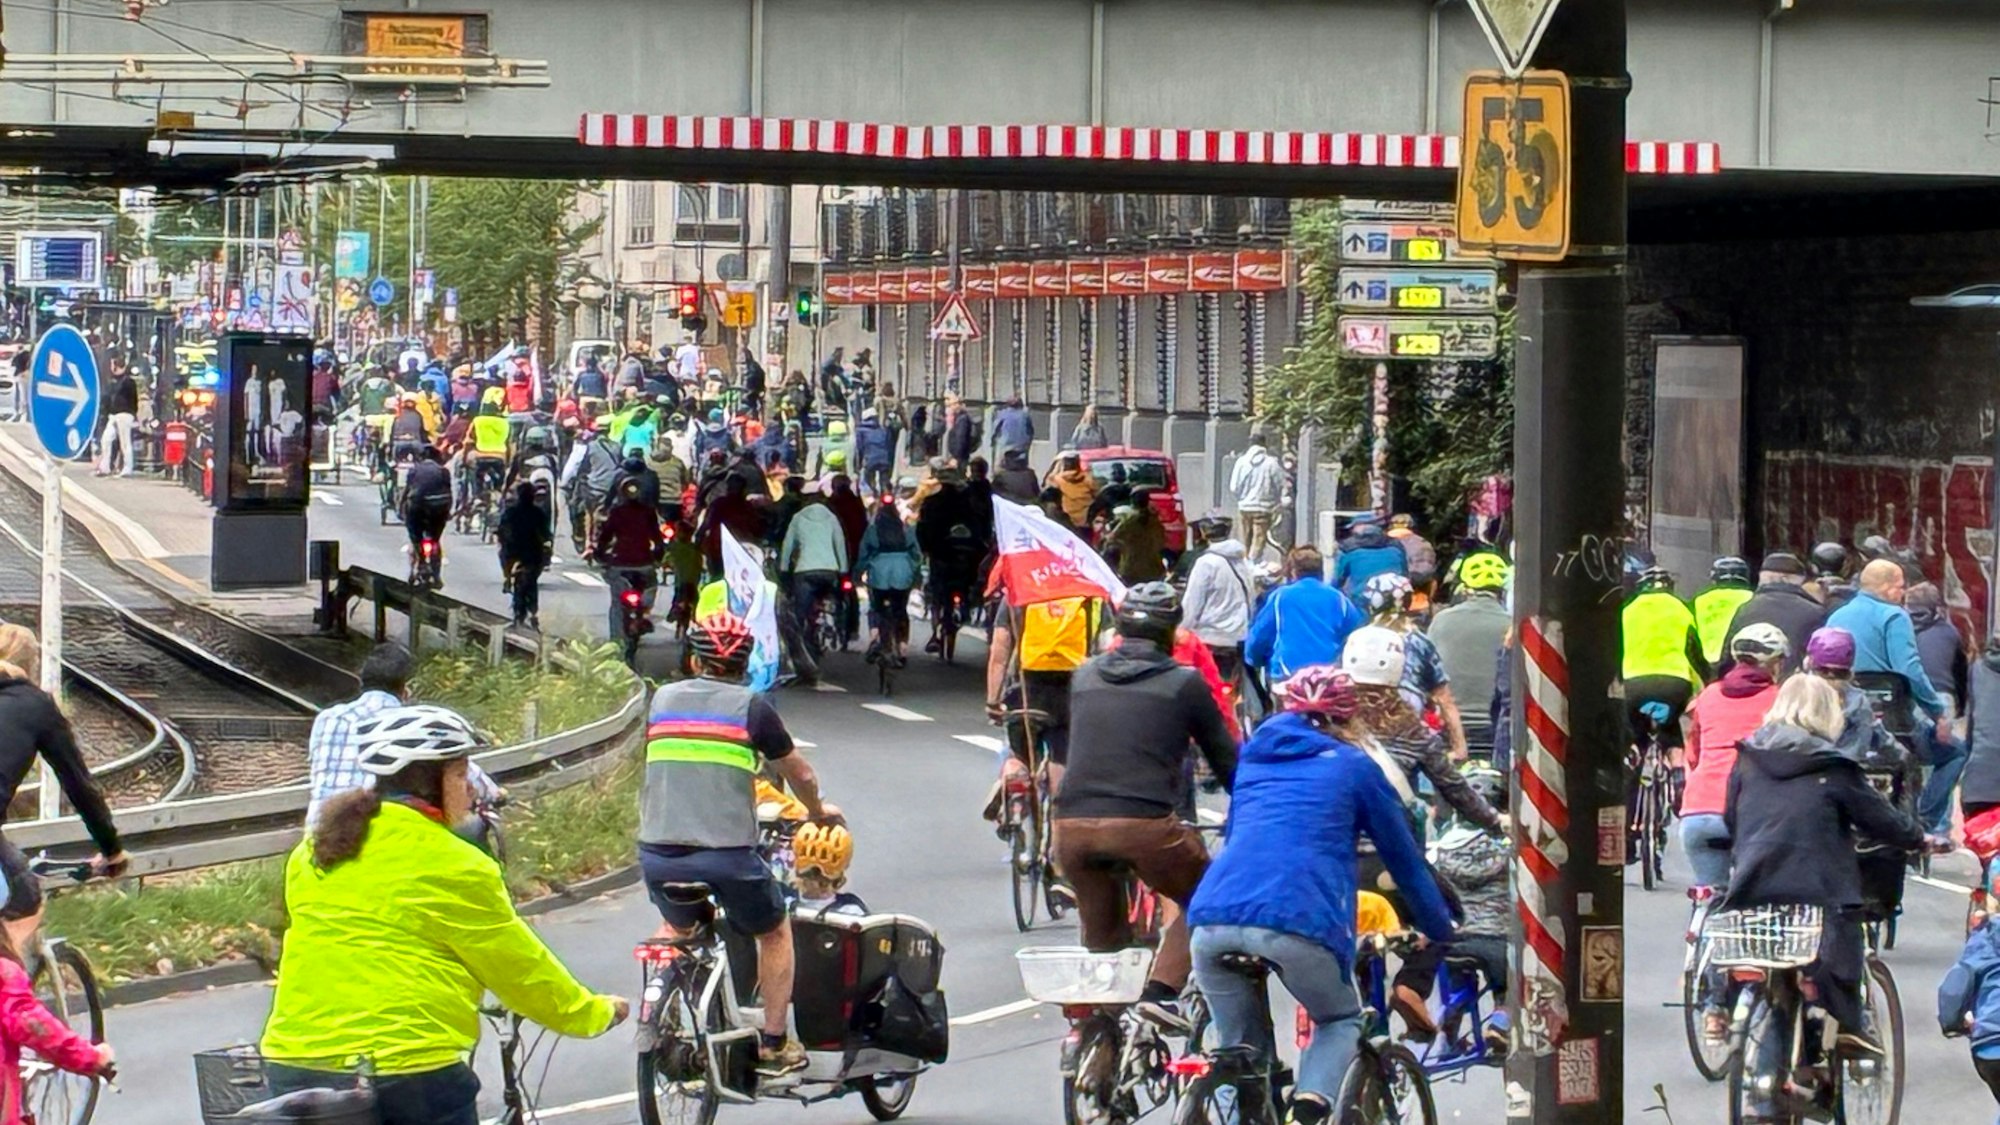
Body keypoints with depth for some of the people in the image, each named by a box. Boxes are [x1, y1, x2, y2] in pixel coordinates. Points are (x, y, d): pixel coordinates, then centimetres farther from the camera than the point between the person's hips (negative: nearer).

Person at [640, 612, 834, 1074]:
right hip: (727, 853, -3)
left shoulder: (663, 698, 12)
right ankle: (774, 1045, 18)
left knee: (678, 927, 34)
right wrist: (817, 812, 33)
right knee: (774, 932, 22)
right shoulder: (751, 706, 2)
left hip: (658, 853, 3)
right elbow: (800, 775, 11)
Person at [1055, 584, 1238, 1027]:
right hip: (1144, 823, -4)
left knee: (1101, 934, 24)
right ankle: (1162, 990, -3)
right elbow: (1225, 759, 13)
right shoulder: (1184, 683, 7)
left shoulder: (1085, 675, 18)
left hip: (1073, 823, 4)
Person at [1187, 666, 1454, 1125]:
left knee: (1241, 1042, 24)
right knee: (1341, 1021, 21)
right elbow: (1405, 858, 26)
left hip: (1212, 920, 3)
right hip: (1299, 920, -3)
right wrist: (1441, 930, 41)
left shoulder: (1252, 758, 30)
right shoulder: (1353, 767, 19)